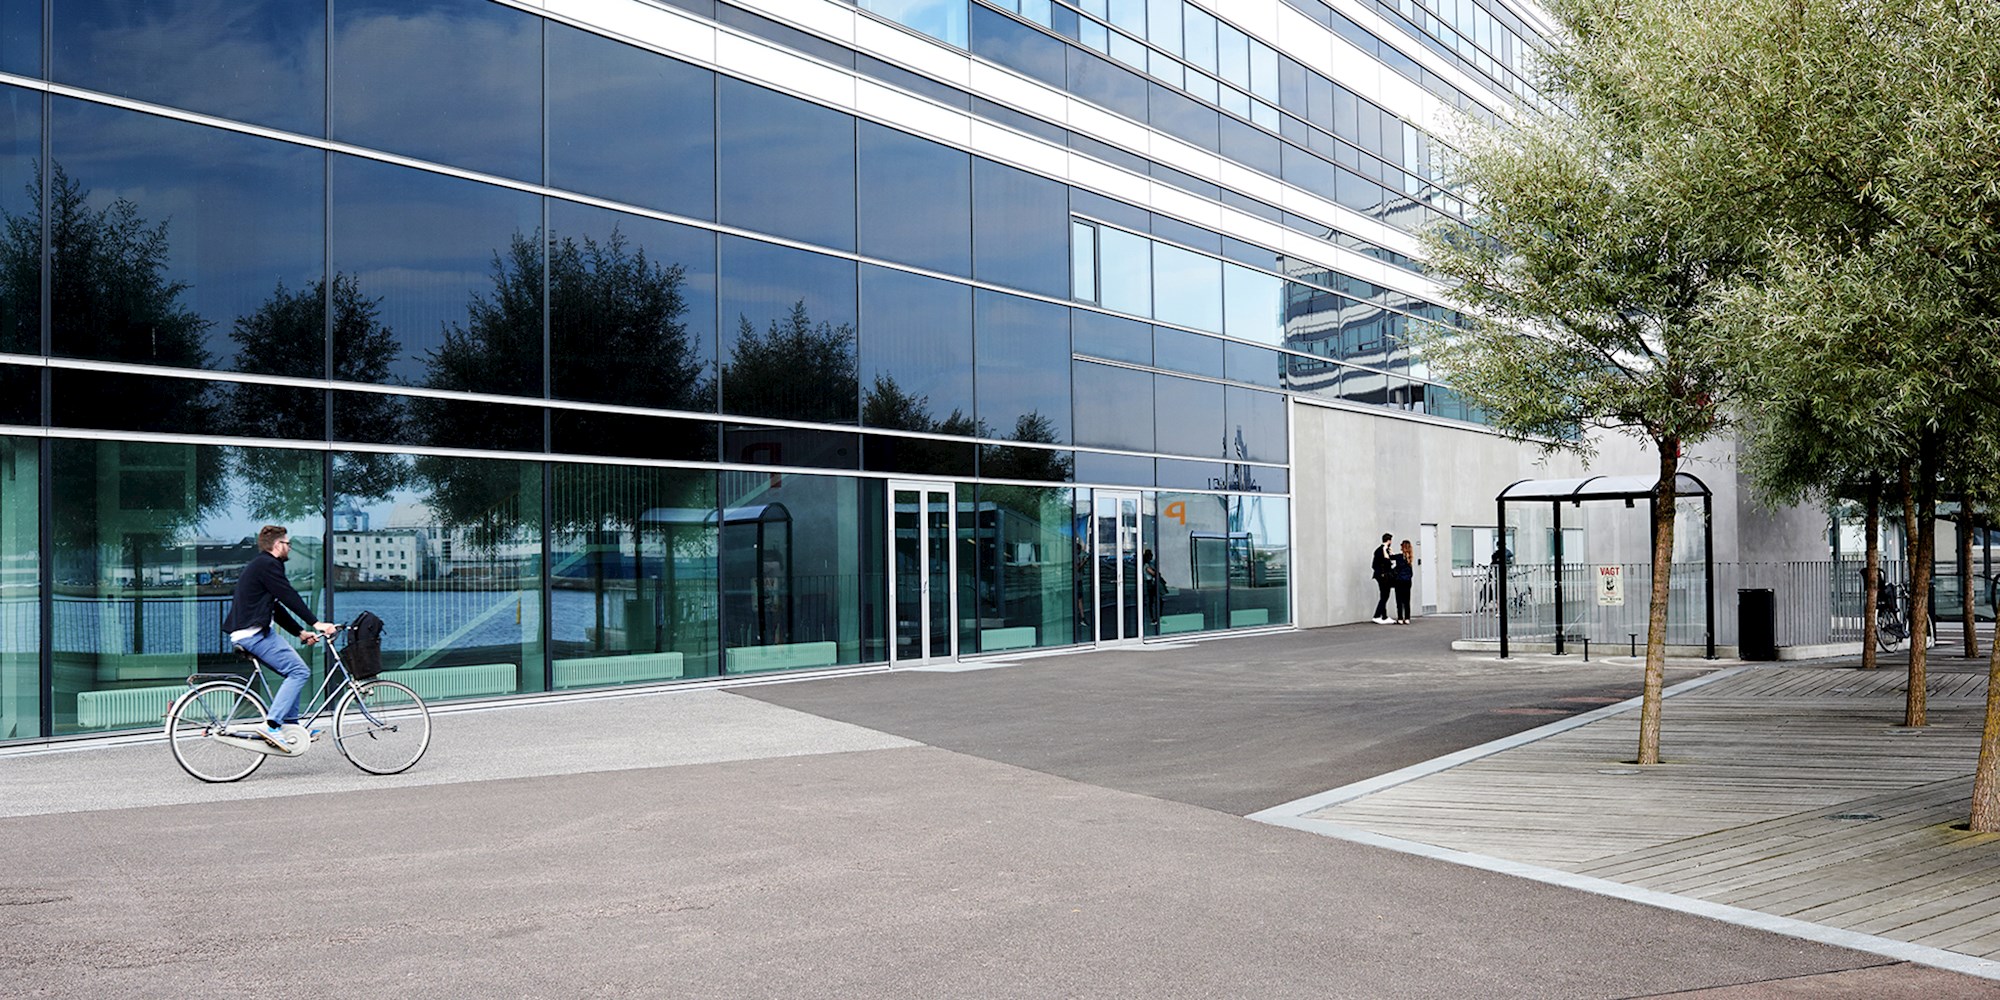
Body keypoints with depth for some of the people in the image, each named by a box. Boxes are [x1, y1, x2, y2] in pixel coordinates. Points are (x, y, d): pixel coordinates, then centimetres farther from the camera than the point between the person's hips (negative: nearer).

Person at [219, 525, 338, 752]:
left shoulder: (260, 564, 23)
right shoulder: (267, 564, -9)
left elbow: (277, 608, 23)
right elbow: (289, 597, -17)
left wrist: (301, 632, 18)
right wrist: (316, 623, -19)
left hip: (249, 633, 11)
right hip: (255, 633, -11)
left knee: (295, 672, 15)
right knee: (299, 671, -14)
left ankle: (291, 725, 13)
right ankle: (271, 726, -21)